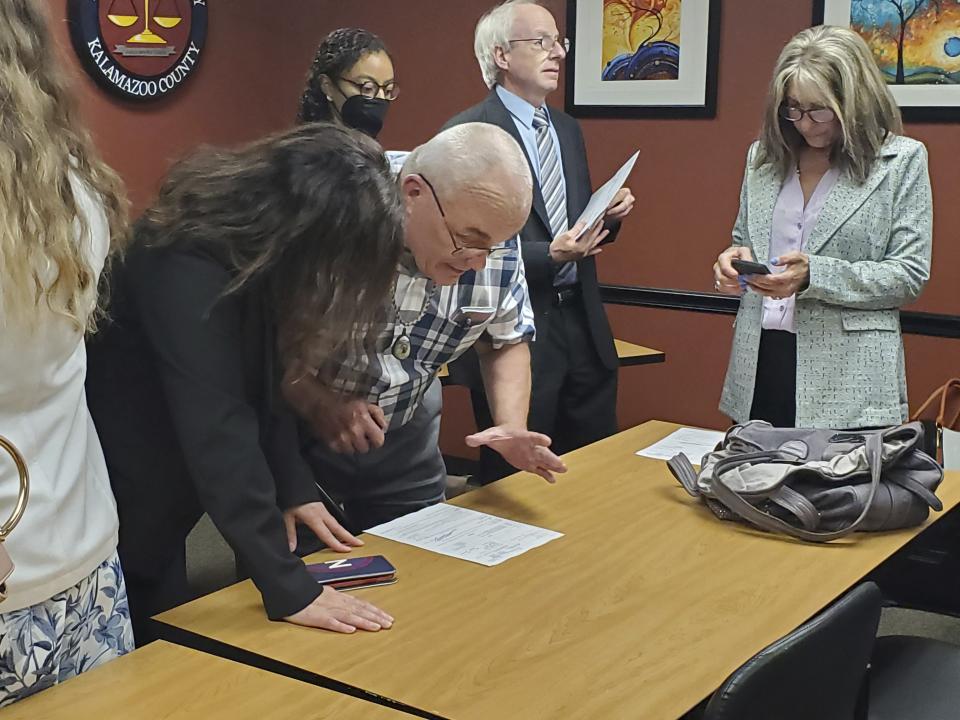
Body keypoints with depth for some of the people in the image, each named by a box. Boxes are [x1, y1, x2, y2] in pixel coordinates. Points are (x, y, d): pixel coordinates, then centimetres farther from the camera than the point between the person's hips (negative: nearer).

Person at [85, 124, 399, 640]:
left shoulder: (243, 254, -3)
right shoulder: (188, 274, -31)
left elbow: (257, 387, 7)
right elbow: (218, 435, -35)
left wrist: (294, 487, 0)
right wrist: (289, 588, -35)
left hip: (157, 506, 9)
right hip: (114, 513, -8)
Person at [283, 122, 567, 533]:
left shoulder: (494, 236, -12)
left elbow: (508, 340, 3)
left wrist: (512, 427, -13)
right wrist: (315, 401, -33)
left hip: (405, 438, 4)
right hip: (295, 422, -4)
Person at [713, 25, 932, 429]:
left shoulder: (901, 160, -1)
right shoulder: (764, 155, 11)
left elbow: (910, 275, -6)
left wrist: (814, 275, -18)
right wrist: (735, 260, -2)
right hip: (759, 362, 4)